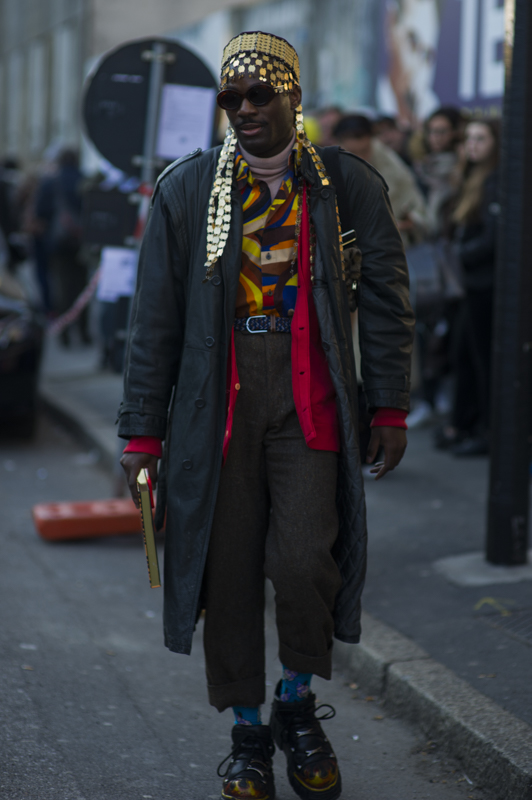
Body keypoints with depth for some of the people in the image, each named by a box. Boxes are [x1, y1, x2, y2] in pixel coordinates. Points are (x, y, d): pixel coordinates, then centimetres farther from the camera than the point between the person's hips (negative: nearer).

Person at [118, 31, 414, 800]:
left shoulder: (350, 185, 5)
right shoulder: (185, 189, 6)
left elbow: (386, 299, 9)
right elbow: (155, 318, 6)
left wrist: (390, 407, 3)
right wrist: (143, 429, 3)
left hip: (310, 398, -1)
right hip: (218, 402, 1)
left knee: (305, 560, -11)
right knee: (229, 570, 4)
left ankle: (297, 702, 17)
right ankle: (248, 729, 22)